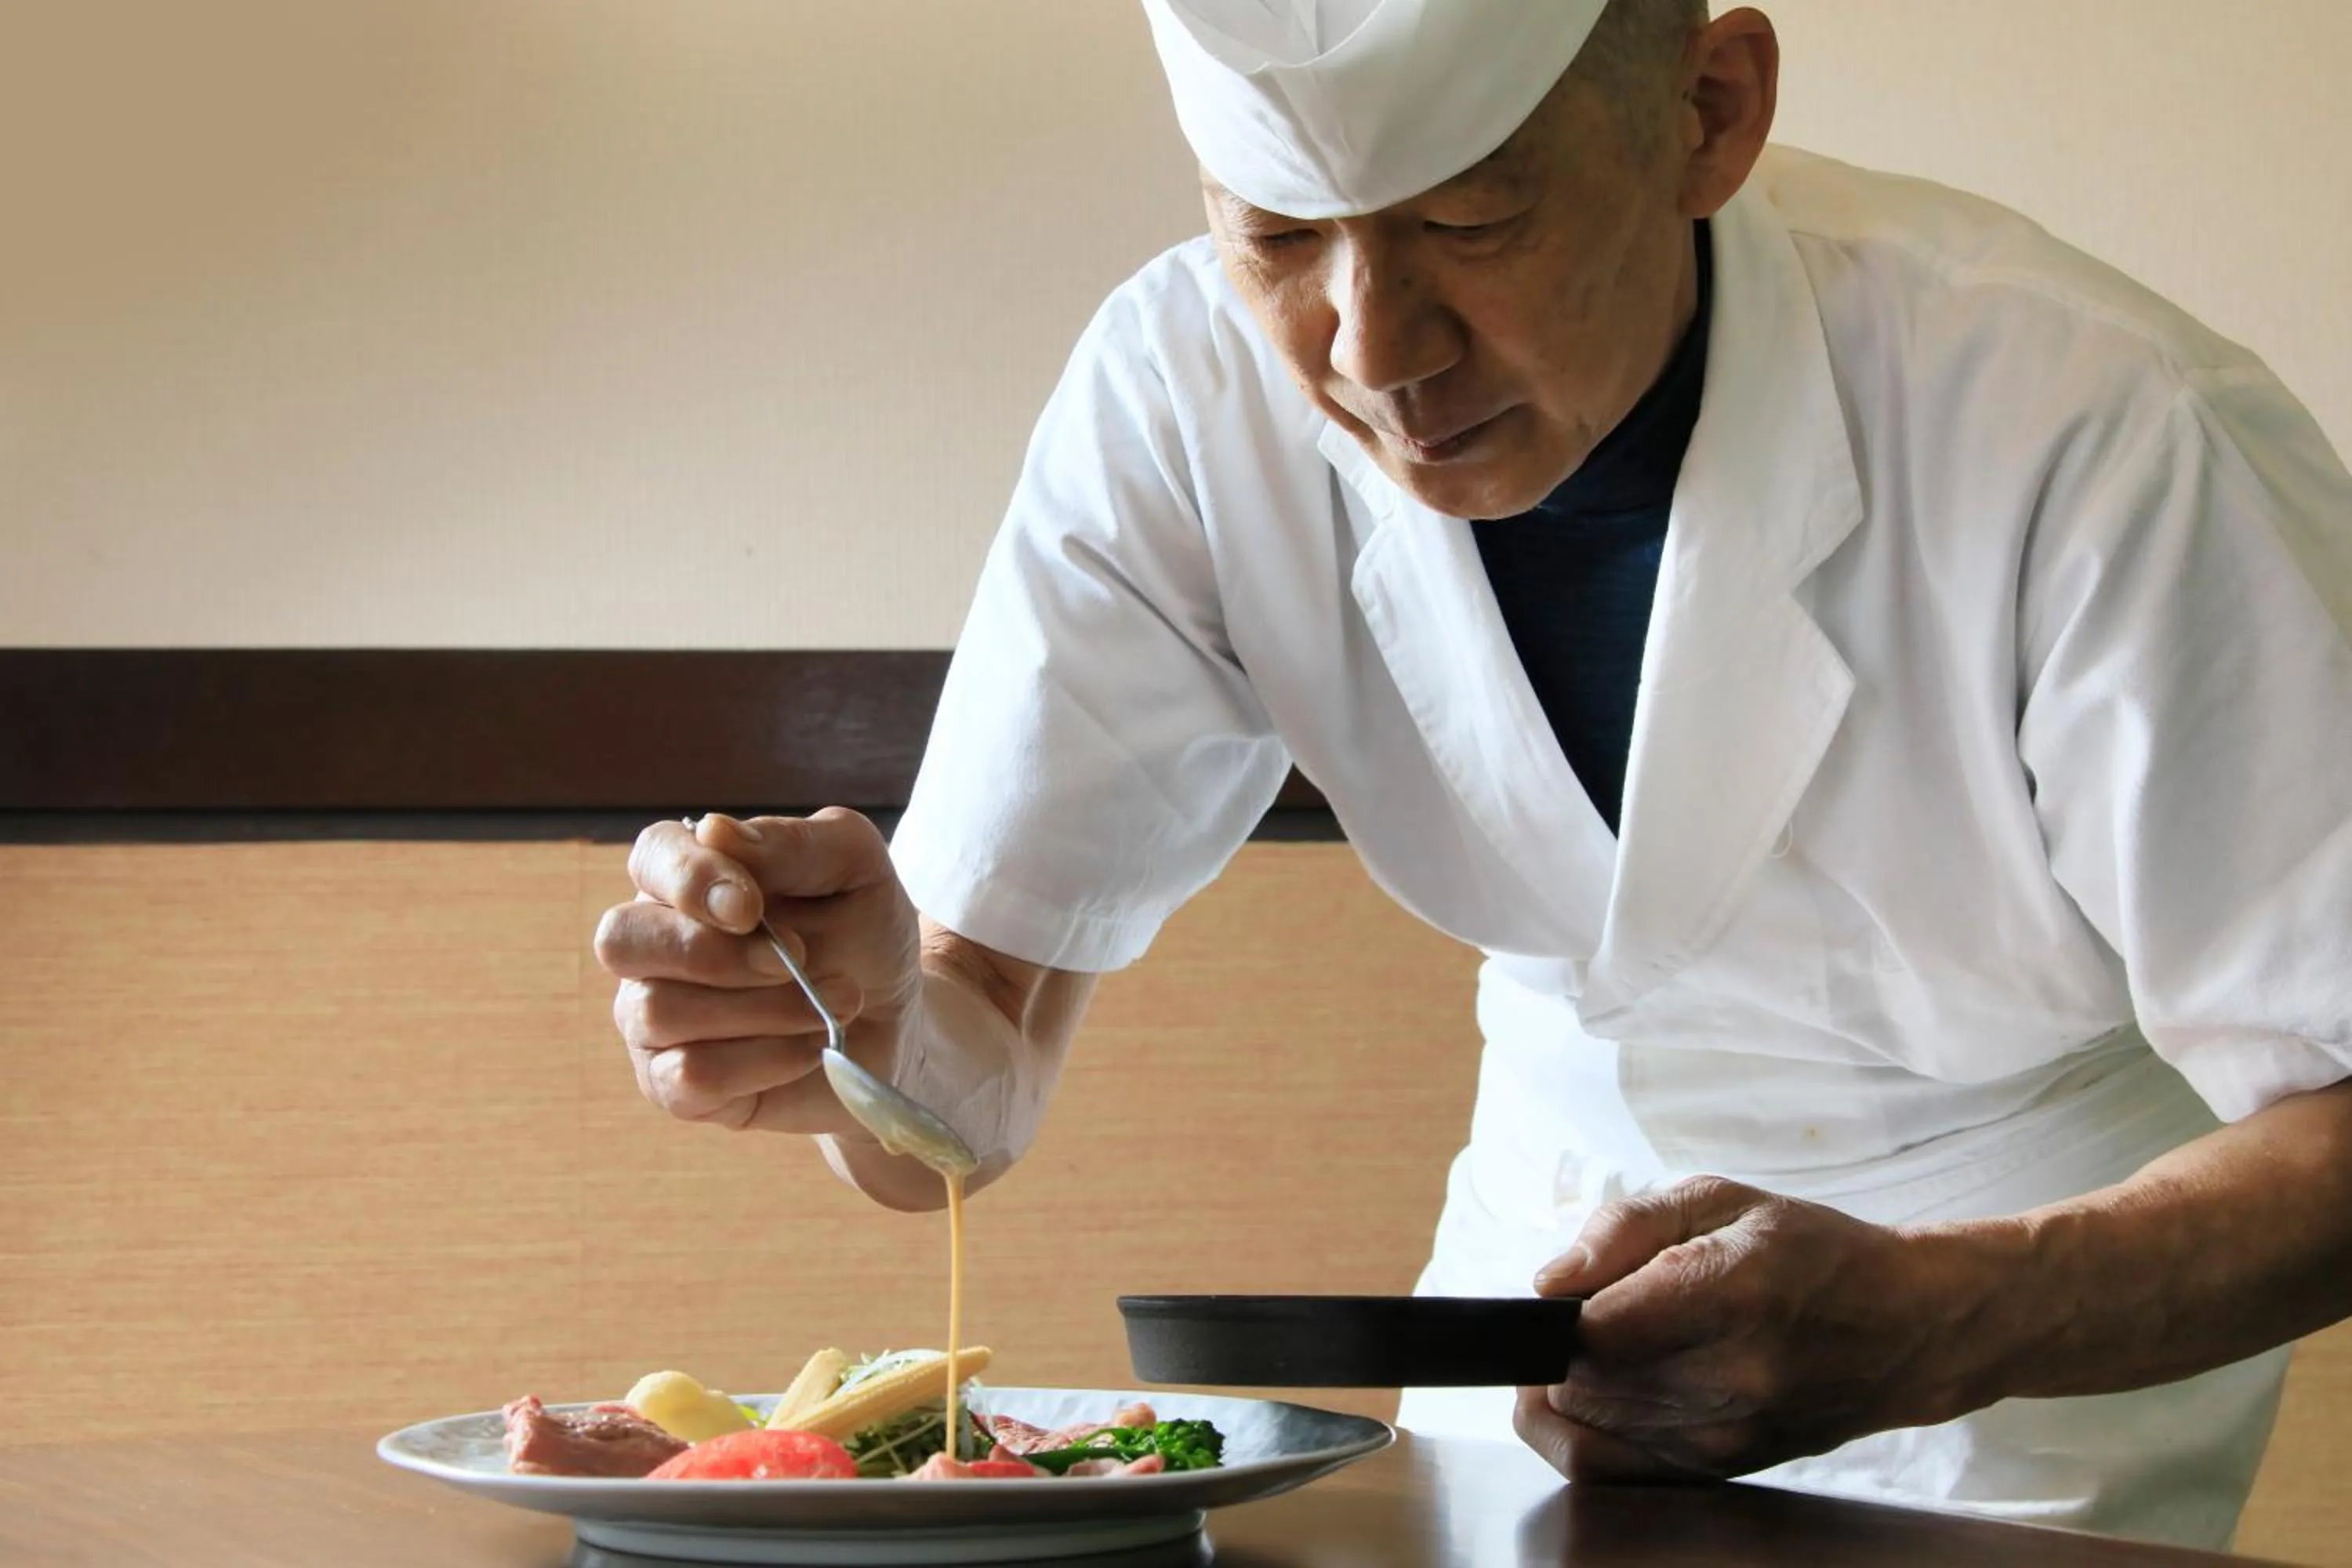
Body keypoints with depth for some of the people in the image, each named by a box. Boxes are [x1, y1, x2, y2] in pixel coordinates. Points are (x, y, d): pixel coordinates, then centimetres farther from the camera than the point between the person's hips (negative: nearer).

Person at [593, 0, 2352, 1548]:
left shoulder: (2087, 438, -30)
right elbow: (973, 1090, -15)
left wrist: (1931, 1325, -44)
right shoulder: (1182, 400, -18)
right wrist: (868, 1023, -39)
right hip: (1567, 1220, 4)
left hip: (2061, 1256, -3)